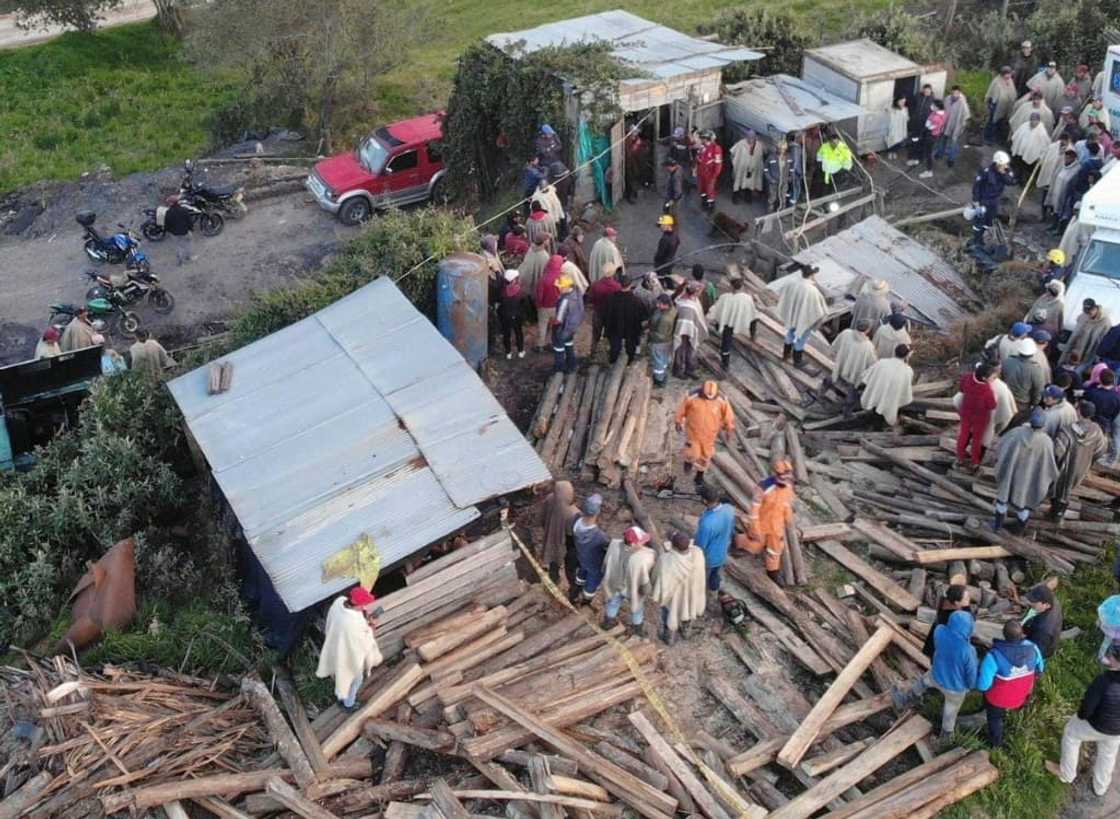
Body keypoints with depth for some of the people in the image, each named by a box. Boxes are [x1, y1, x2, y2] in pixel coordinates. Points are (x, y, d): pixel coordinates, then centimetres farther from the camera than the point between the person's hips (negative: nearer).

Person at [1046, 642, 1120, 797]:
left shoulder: (1103, 681, -39)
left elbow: (1087, 708, -27)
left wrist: (1081, 715, -4)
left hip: (1096, 724, -4)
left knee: (1070, 734, 27)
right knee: (1108, 755, 31)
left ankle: (1067, 774, 45)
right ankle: (1101, 787, 56)